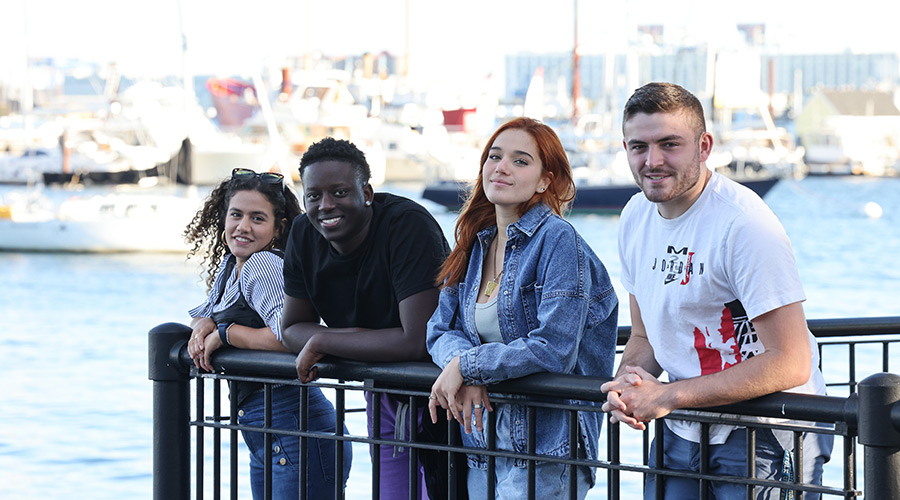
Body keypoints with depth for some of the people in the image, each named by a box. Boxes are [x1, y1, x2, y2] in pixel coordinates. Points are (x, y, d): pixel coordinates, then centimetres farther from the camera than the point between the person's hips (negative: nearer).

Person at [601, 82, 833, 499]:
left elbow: (789, 365, -24)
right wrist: (631, 377, -9)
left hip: (767, 436, -7)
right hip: (682, 432, 7)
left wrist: (668, 396, -21)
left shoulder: (744, 223, -20)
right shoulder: (635, 216, 5)